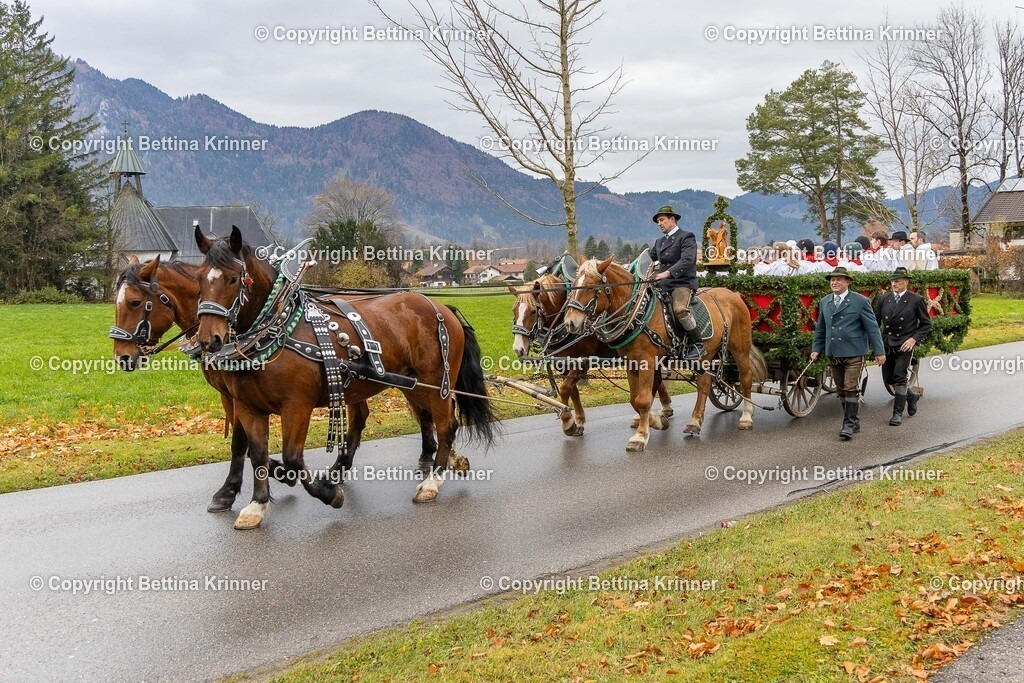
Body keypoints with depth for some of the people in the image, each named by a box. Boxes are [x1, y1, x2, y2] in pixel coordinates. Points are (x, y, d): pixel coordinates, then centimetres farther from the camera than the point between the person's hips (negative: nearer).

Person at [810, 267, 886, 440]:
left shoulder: (860, 301, -4)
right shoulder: (824, 302, 11)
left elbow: (872, 327, -4)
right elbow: (820, 329, 18)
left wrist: (879, 351, -7)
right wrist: (816, 349, 11)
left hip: (853, 354, -5)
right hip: (833, 354, 5)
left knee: (851, 388, -9)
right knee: (841, 390, 10)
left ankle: (849, 424, -4)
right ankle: (853, 421, 22)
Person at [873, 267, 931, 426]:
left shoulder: (916, 300, -3)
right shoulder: (883, 299, 6)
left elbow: (926, 324, 1)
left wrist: (914, 338, -13)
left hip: (905, 345, -4)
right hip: (887, 344, 4)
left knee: (899, 377, -10)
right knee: (888, 379, 8)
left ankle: (898, 413, 2)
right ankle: (911, 396, 35)